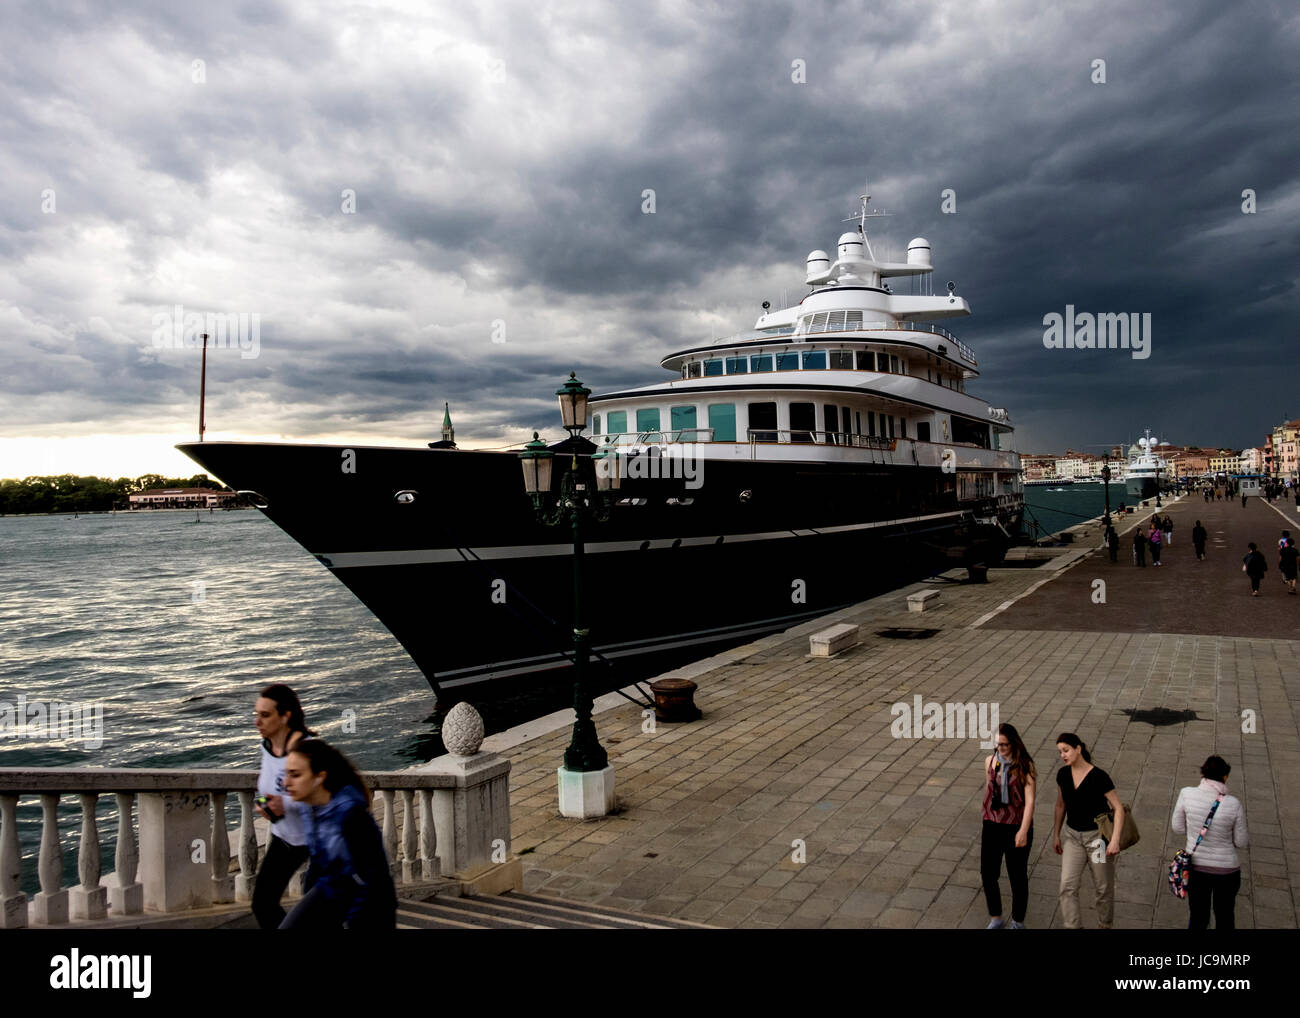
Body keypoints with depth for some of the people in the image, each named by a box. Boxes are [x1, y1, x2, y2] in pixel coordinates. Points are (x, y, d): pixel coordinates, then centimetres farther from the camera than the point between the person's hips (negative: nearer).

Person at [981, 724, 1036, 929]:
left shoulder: (1025, 766, -15)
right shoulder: (990, 761, -1)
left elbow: (1030, 801, -19)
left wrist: (1024, 830, -26)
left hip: (1016, 827, -4)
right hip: (992, 826, 4)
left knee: (1017, 876, 11)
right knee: (988, 873, 6)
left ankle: (1018, 922, 30)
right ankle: (995, 919, 28)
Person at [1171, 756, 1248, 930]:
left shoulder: (1187, 794, -17)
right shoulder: (1234, 804, -20)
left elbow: (1177, 827, -4)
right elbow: (1241, 842, -7)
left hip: (1196, 866, 1)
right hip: (1226, 869, -1)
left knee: (1197, 918, 20)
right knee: (1224, 918, 23)